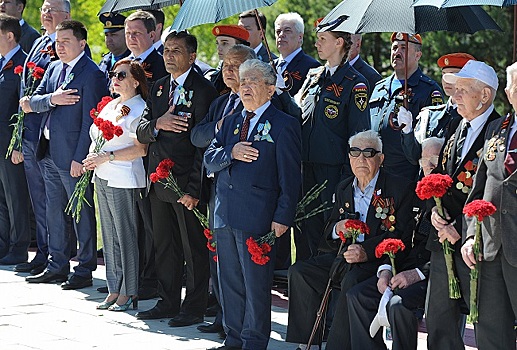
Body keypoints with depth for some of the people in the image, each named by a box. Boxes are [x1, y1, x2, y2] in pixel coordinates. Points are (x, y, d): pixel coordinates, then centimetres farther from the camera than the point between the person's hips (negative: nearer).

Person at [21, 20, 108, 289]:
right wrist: (52, 99, -15)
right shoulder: (53, 69, 13)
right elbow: (34, 102, 7)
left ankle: (84, 270, 7)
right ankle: (57, 266, 23)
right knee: (54, 210, 14)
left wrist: (80, 158, -18)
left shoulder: (91, 74, -12)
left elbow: (89, 121, -15)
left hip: (73, 155, -8)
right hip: (49, 152, 8)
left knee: (81, 212, 0)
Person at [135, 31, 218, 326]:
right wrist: (157, 124, -14)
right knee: (164, 246, 14)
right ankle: (168, 302, 25)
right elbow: (142, 133, 10)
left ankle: (194, 308, 10)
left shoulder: (203, 89, -11)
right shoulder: (159, 88, 13)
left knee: (194, 248, 2)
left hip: (186, 182, -7)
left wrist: (194, 188, -18)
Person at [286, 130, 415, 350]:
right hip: (343, 257, 6)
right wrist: (336, 230, -5)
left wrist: (367, 250, -25)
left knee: (352, 280, -37)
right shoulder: (343, 189, 18)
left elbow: (402, 236, -11)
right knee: (299, 272, -15)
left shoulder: (400, 189, -2)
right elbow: (328, 233, 22)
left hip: (378, 259, -6)